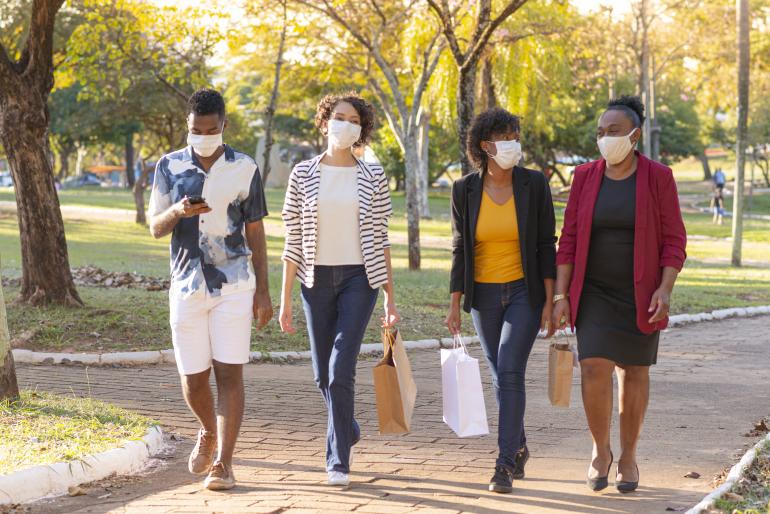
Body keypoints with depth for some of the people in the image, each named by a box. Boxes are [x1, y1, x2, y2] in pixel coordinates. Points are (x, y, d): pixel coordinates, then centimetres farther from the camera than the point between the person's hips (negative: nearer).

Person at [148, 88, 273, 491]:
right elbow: (155, 228, 5)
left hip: (234, 286, -2)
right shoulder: (169, 167, 4)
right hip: (187, 286, 2)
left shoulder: (244, 169, 0)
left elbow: (255, 232, 5)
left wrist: (262, 291, 3)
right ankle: (208, 432, 36)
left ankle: (223, 462, -2)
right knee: (193, 377, 7)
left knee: (229, 373, -7)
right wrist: (177, 211, -18)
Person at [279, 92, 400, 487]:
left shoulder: (373, 177, 2)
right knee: (324, 374, 11)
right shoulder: (304, 174, 3)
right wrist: (285, 298, 1)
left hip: (359, 279, -2)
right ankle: (348, 431, 40)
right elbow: (293, 240, 4)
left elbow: (381, 240, 4)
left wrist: (390, 295, 1)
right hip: (317, 279, 2)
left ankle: (338, 461, -3)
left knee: (341, 369, -13)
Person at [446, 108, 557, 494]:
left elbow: (546, 245, -5)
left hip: (525, 292, -3)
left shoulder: (533, 185, -7)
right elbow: (460, 249, 3)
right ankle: (519, 447, 32)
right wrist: (455, 304, 0)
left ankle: (505, 464, -10)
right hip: (484, 295, 3)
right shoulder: (465, 190, -3)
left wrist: (549, 302, -8)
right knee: (501, 375, 12)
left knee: (510, 372, -14)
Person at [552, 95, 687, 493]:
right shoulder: (585, 177, -1)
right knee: (594, 368, -12)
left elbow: (674, 240, -6)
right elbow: (569, 239, 0)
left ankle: (628, 456, 22)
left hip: (639, 293, -1)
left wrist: (665, 290, -17)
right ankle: (601, 451, 8)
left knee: (634, 372, 7)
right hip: (594, 293, 1)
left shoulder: (657, 177, -7)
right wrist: (560, 294, -6)